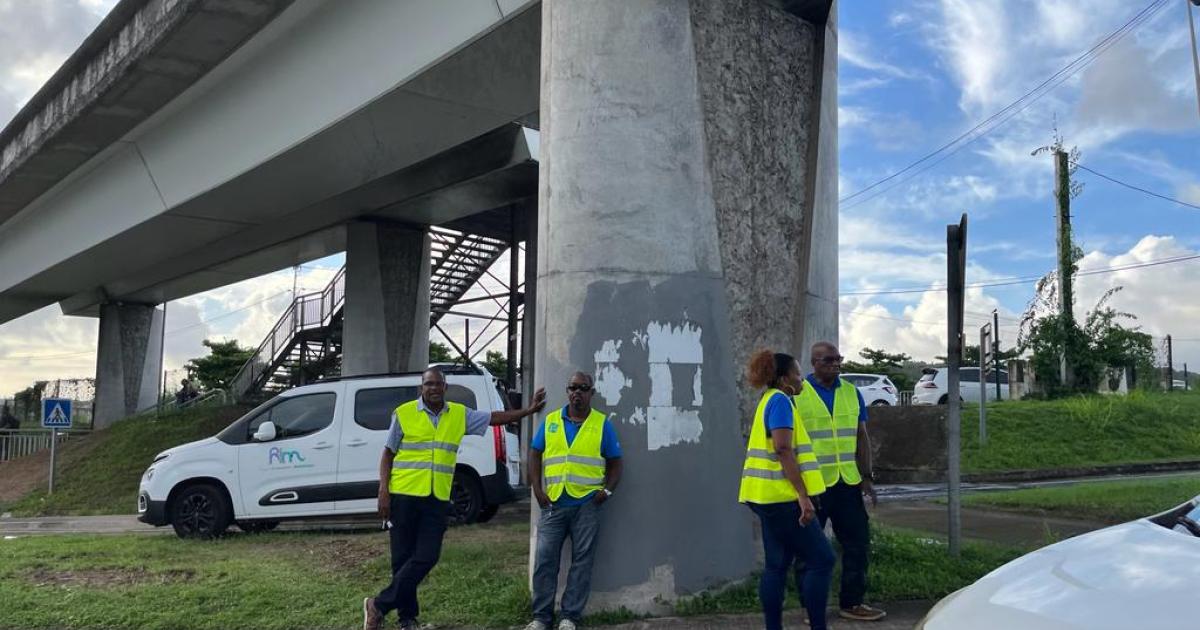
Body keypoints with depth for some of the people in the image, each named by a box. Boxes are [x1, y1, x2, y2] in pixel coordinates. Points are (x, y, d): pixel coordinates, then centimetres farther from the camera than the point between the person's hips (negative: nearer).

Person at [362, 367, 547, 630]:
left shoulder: (460, 414, 8)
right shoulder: (404, 413, -1)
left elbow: (495, 417, 13)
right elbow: (388, 454, 2)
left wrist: (529, 410, 5)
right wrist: (383, 491, -7)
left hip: (438, 500, 3)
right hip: (404, 496, -3)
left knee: (426, 558, -4)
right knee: (403, 558, 3)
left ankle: (380, 605, 7)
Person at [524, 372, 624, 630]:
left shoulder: (602, 424, 3)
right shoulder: (550, 421, 8)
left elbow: (615, 463, 7)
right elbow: (535, 455, 10)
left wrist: (607, 490, -7)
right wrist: (537, 489, 0)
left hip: (587, 504, -1)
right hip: (554, 503, 1)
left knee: (581, 560, 3)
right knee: (545, 559, 2)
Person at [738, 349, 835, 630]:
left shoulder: (770, 400, 19)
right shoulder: (780, 400, -12)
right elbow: (783, 450, -22)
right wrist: (803, 496, -23)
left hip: (771, 497, 10)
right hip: (782, 495, -10)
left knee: (777, 565, 10)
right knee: (822, 559, -5)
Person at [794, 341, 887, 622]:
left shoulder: (852, 392, 10)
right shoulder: (797, 394, -5)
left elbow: (862, 438, 13)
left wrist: (866, 476, 7)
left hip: (847, 482, 5)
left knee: (858, 543, 9)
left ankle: (851, 603, 23)